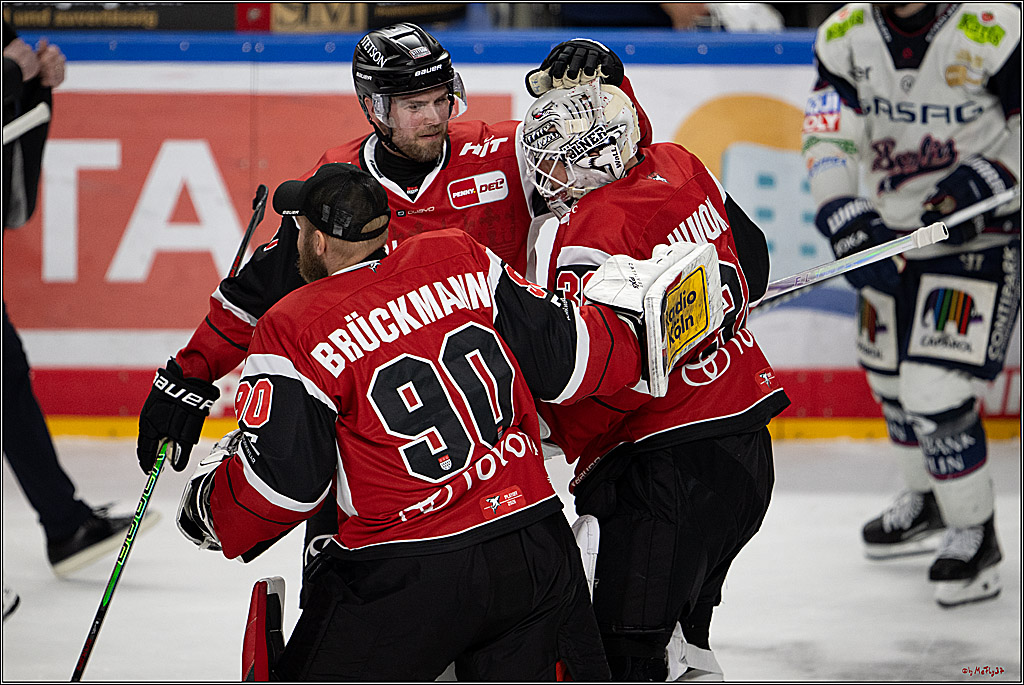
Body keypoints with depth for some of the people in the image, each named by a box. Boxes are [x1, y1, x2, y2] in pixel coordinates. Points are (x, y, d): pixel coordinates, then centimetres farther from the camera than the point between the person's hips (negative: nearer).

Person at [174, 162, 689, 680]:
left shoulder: (293, 332, -7)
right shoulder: (462, 259, 3)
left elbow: (280, 483, -8)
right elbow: (563, 356, 7)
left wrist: (205, 505, 12)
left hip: (402, 583, -4)